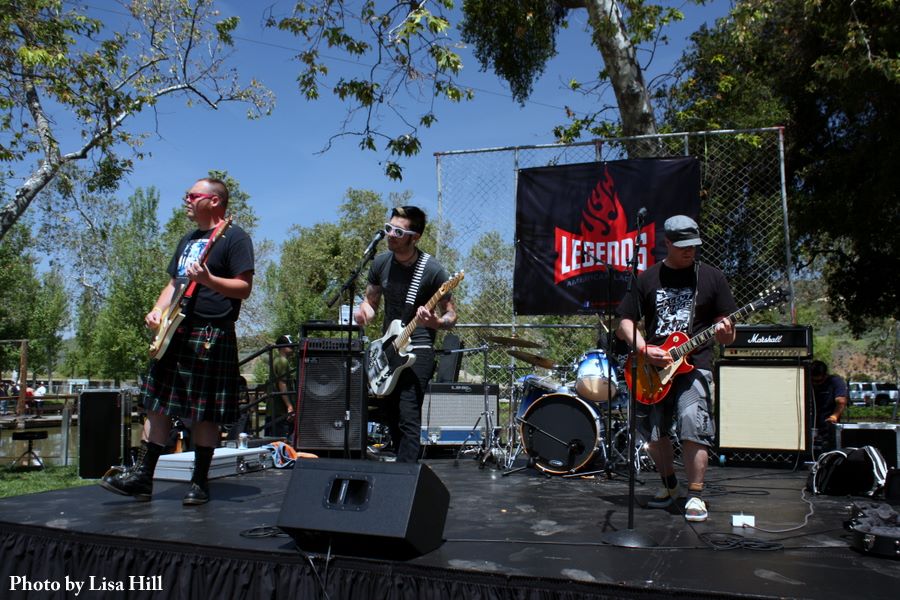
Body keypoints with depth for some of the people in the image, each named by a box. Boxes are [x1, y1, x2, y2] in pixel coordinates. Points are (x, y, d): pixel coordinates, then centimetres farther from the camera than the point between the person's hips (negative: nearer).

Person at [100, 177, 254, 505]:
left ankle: (200, 483, 10)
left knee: (204, 413, -2)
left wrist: (208, 280, -26)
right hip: (175, 332, 8)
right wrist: (158, 310, 7)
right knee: (158, 404, 9)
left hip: (211, 336, -8)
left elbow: (244, 288, -12)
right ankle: (142, 477, 18)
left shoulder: (234, 237, -5)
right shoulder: (188, 240, 21)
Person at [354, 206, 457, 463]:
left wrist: (436, 322, -29)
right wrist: (364, 312, -8)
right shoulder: (381, 263, 3)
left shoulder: (431, 270, -13)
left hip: (418, 351, -6)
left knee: (408, 418, -15)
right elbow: (371, 301, 16)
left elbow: (451, 315, -7)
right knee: (392, 419, 13)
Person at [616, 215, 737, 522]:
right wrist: (644, 349, -11)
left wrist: (724, 332, -18)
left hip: (694, 364, -2)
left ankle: (695, 495, 0)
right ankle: (669, 485, 30)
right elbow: (624, 323, 6)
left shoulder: (711, 277, 5)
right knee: (653, 431, 7)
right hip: (653, 368, 3)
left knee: (693, 429, -16)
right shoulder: (647, 279, 8)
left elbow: (728, 335, 6)